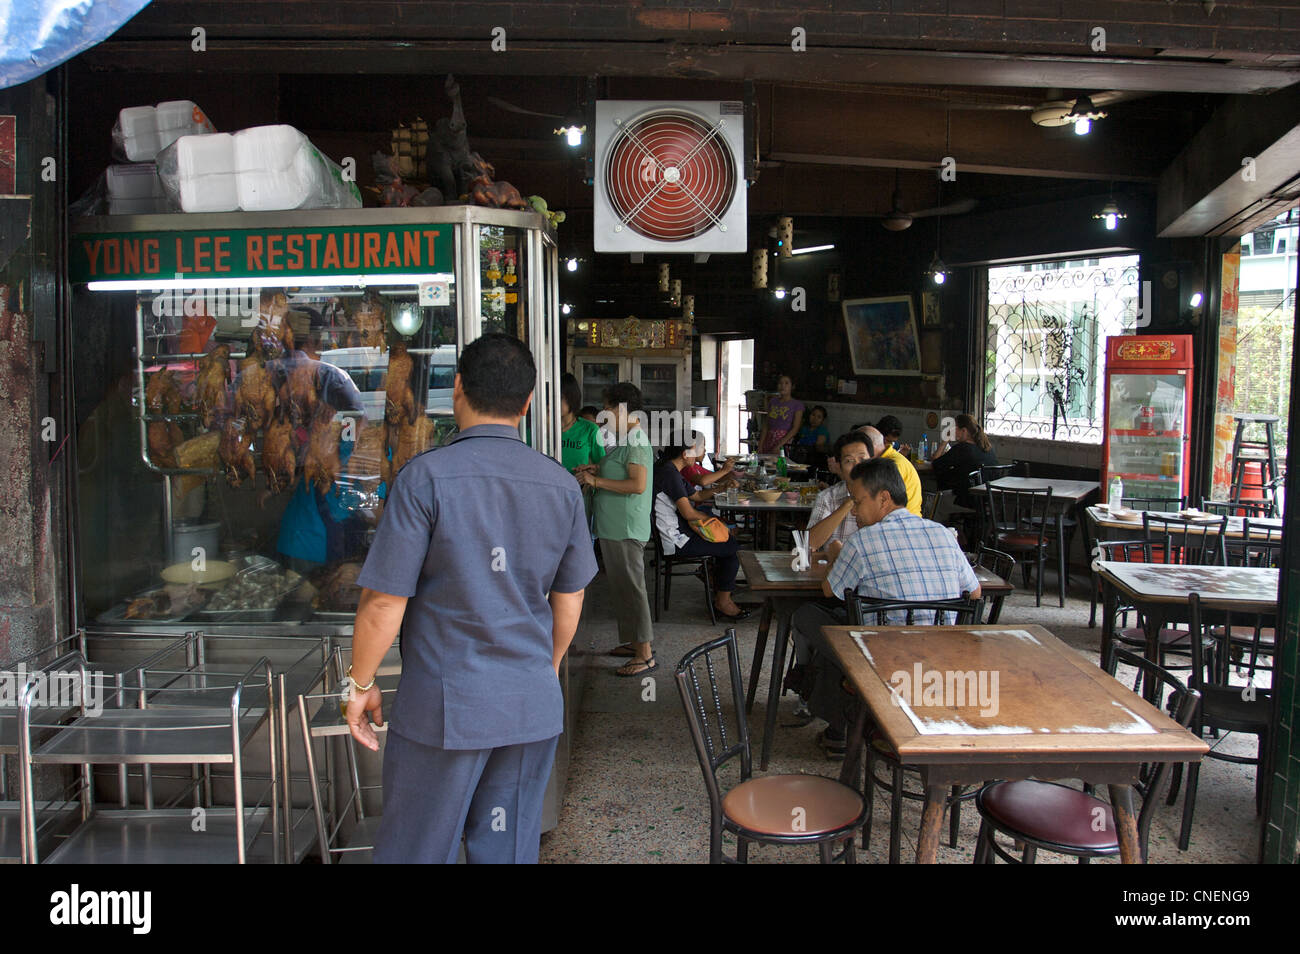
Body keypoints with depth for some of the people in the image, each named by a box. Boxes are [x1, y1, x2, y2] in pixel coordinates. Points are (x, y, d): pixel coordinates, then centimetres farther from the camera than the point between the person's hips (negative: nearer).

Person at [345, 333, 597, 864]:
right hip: (533, 708, 4)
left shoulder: (426, 477, -13)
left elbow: (385, 603, -13)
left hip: (443, 707, -4)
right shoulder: (561, 485, 1)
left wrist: (361, 685, 2)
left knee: (416, 851, 12)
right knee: (510, 851, 15)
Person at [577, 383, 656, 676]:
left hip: (626, 529, -11)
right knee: (621, 587, 18)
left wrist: (597, 481, -19)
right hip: (614, 528, 11)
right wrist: (597, 470, 11)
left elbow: (638, 484, -25)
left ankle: (645, 655, -2)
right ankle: (634, 641, 29)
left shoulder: (635, 441, -16)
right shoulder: (626, 439, 16)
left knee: (631, 588, -7)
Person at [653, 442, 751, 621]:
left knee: (728, 539, 16)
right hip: (676, 541, -11)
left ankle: (719, 593, 18)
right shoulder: (670, 473, -20)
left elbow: (695, 496, 24)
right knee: (735, 548, -4)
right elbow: (688, 513, -22)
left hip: (677, 533, 11)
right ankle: (722, 601, 7)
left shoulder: (669, 470, 13)